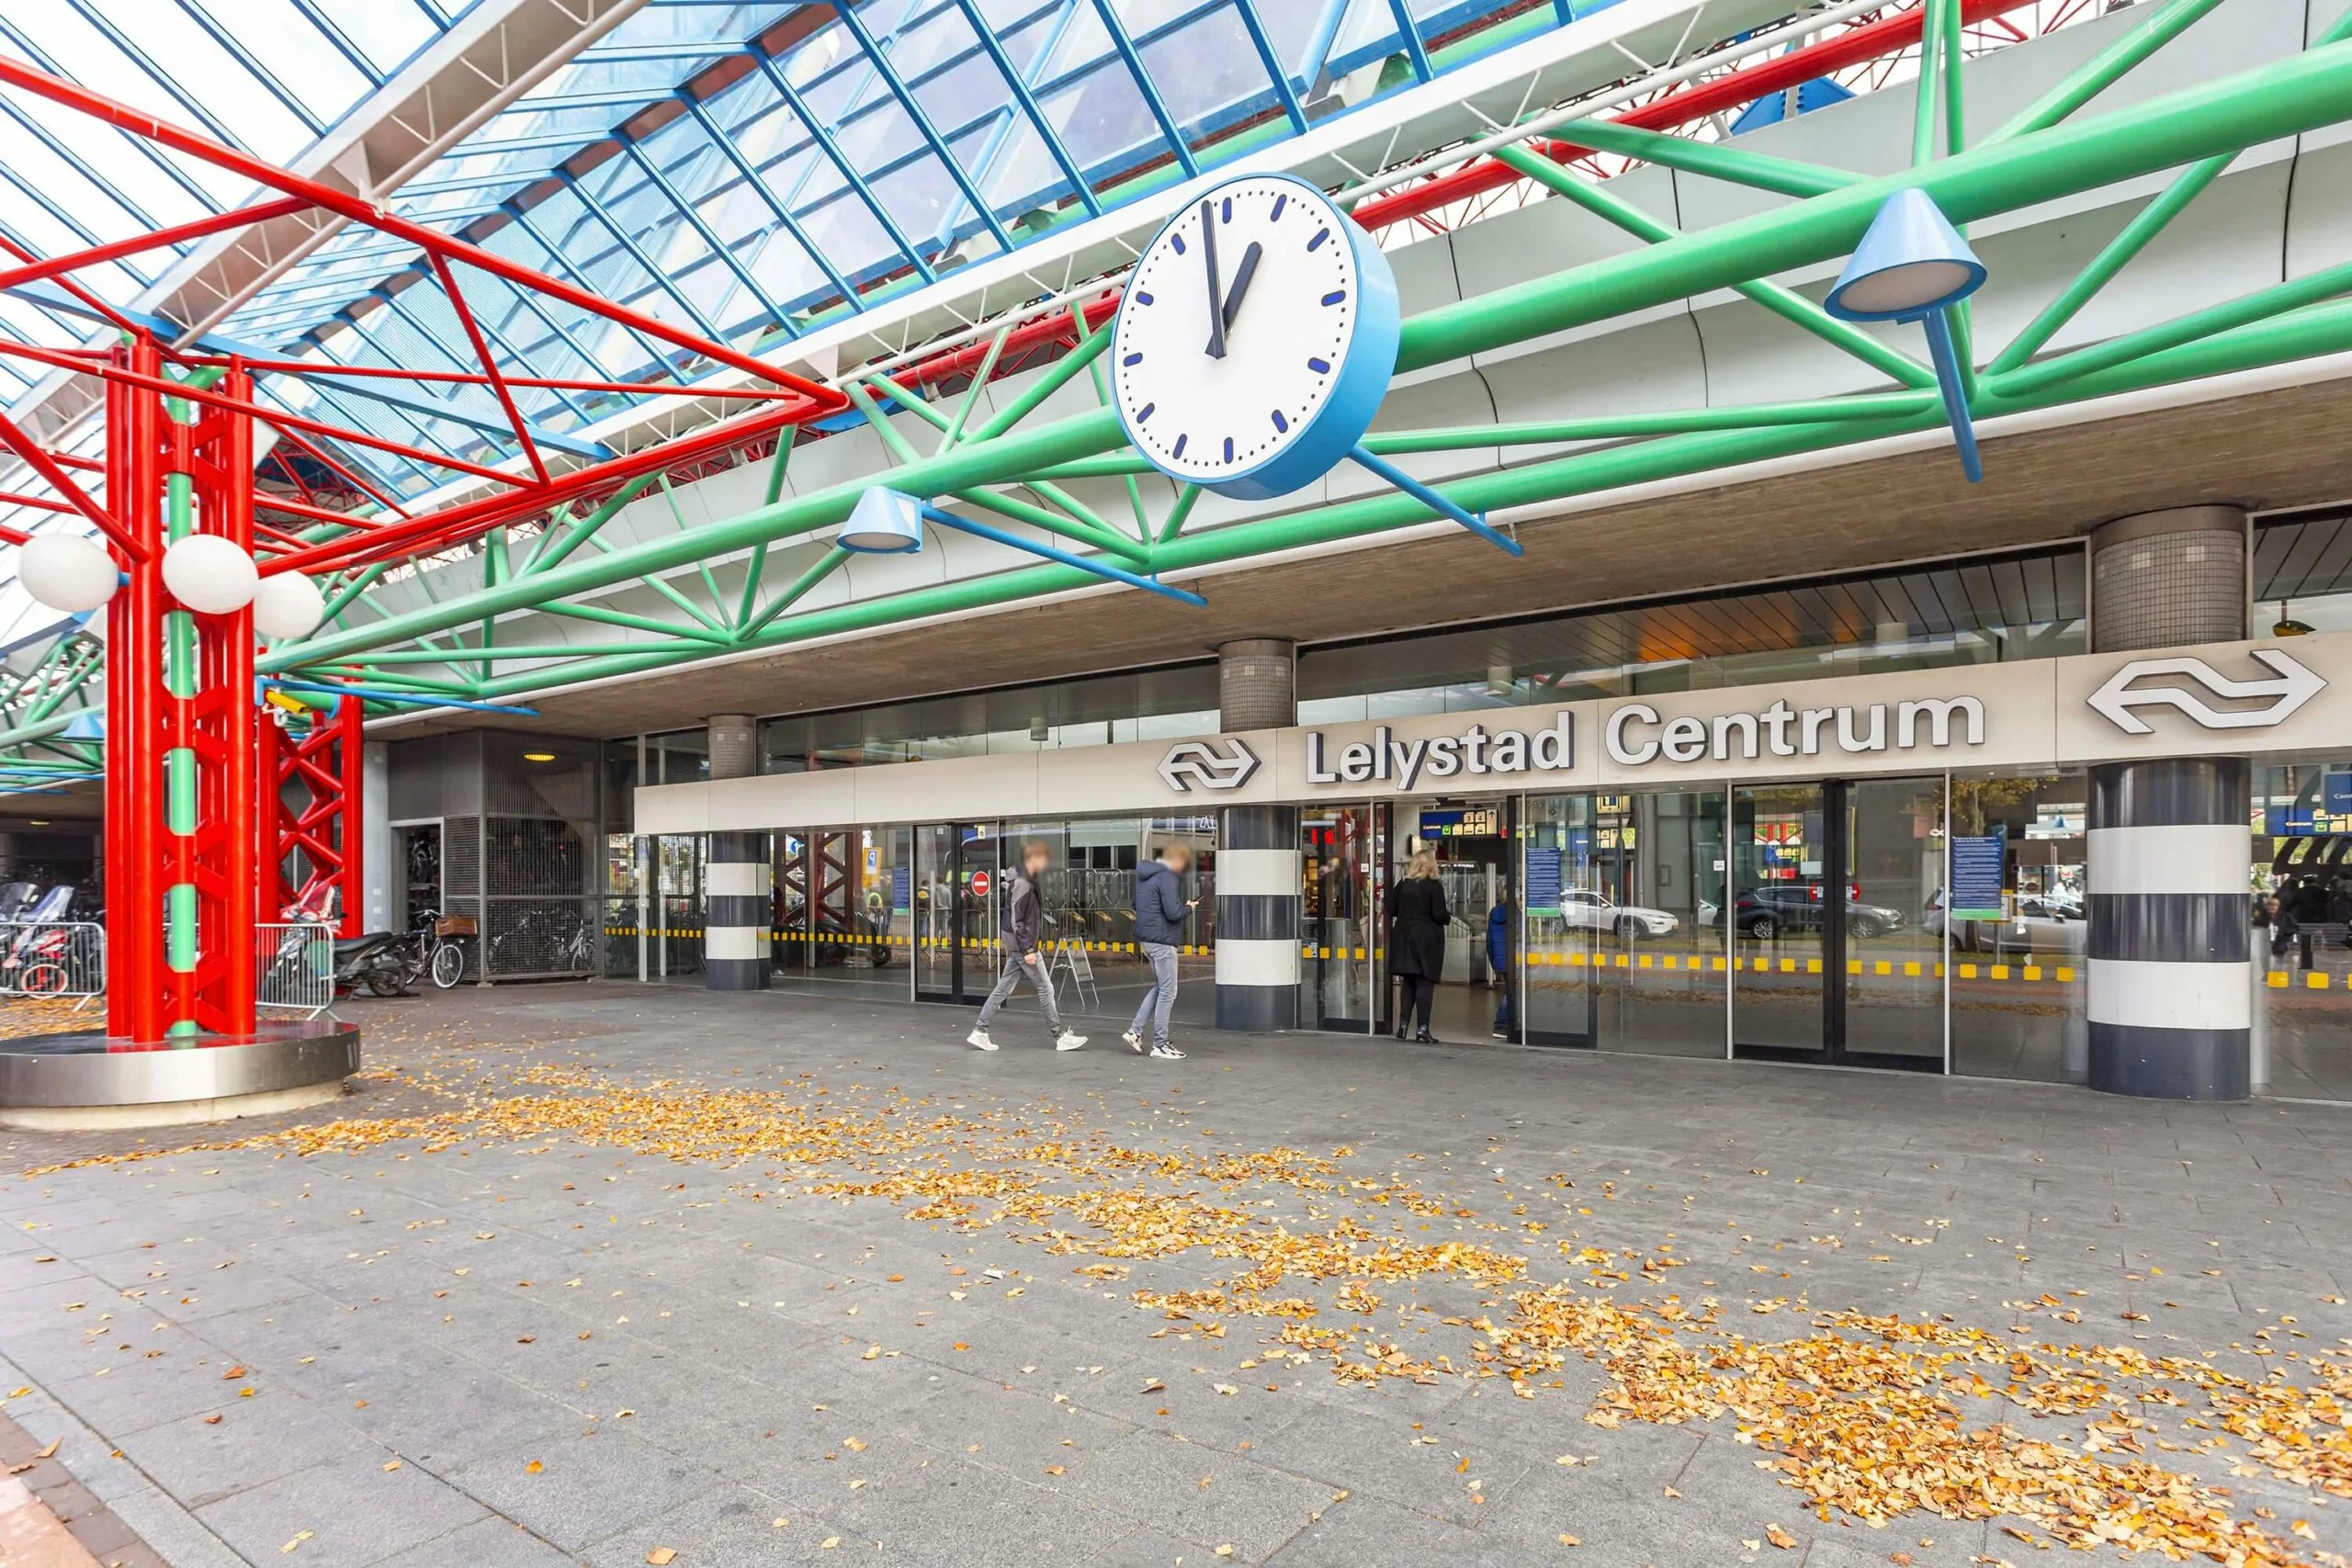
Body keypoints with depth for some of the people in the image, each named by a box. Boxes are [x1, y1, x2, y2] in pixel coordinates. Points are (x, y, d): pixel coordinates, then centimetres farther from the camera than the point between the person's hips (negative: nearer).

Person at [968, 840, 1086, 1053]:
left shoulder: (1027, 882, 11)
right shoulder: (1023, 884, -18)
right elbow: (1015, 920, -21)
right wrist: (1028, 950, -21)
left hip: (1017, 946, 9)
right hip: (1021, 944, -9)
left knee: (1003, 988, 11)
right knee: (1045, 988, -1)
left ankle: (979, 1031, 14)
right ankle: (1060, 1036, 6)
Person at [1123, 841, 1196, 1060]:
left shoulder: (1145, 875, 13)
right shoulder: (1167, 878, -17)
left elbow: (1136, 905, 23)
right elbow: (1174, 912, -24)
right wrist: (1189, 907, -3)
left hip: (1146, 938, 10)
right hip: (1161, 940, -10)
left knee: (1160, 987, 21)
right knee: (1167, 993, 0)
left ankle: (1135, 1031, 17)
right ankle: (1160, 1044, 6)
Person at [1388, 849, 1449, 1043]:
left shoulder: (1402, 885, 4)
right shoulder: (1434, 886, -9)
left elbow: (1391, 909, 5)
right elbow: (1439, 915, -14)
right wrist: (1448, 918, 7)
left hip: (1404, 938, 5)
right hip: (1427, 939, -5)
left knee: (1408, 983, 13)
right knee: (1425, 983, -1)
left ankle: (1402, 1026, 11)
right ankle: (1422, 1028, -5)